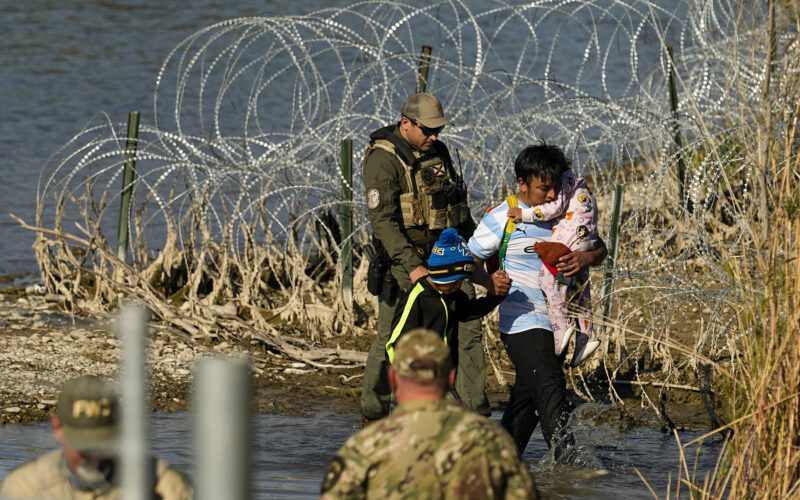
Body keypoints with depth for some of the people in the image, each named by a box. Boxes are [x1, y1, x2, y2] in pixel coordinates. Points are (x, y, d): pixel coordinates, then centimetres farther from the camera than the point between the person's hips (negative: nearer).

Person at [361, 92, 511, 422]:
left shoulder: (438, 152, 12)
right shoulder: (383, 160, -12)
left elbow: (459, 208, 24)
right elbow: (383, 220, -20)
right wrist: (412, 267, -28)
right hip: (405, 260, -6)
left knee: (467, 329, -4)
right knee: (391, 339, -1)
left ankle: (477, 415, -2)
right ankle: (372, 415, 14)